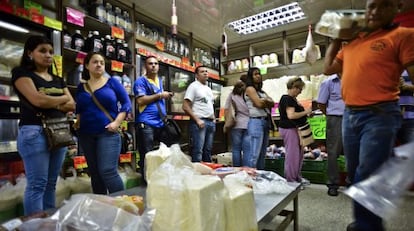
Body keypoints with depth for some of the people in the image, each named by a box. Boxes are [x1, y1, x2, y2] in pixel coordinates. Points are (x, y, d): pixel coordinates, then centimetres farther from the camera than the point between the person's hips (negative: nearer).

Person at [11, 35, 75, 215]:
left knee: (51, 183, 10)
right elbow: (37, 100, -14)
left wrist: (50, 103, -7)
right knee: (37, 184, -4)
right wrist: (62, 99, 2)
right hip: (34, 132, -6)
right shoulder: (22, 73, 2)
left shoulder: (58, 80, 19)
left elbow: (72, 105, 9)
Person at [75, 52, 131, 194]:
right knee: (94, 173, 12)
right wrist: (77, 121, 4)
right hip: (86, 135, 5)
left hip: (108, 133, -5)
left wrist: (117, 122, -12)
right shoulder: (81, 87, 12)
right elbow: (78, 109, 22)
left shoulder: (112, 82, 0)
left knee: (108, 171, -15)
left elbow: (126, 103, -3)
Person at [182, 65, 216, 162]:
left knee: (208, 151, 13)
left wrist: (214, 119, 10)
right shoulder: (194, 86, -3)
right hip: (199, 122, -8)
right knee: (198, 151, -7)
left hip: (210, 122, 8)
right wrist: (197, 120, -17)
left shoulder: (209, 89, 20)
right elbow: (185, 107, -11)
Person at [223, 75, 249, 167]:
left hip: (236, 125, 1)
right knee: (246, 150, 4)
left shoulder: (232, 94, 4)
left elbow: (226, 110, 3)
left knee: (236, 149, 7)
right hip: (248, 125, 0)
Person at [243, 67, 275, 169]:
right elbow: (259, 104, -12)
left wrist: (265, 101, -9)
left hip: (266, 122, 9)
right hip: (256, 122, -9)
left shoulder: (262, 91, 22)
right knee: (254, 153, -13)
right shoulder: (250, 89, -1)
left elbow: (272, 103, 10)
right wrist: (268, 102, 6)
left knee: (262, 153, 10)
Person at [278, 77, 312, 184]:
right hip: (289, 129, -11)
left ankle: (297, 176, 30)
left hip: (294, 128, 11)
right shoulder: (287, 99, -16)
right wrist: (306, 112, -16)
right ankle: (291, 180, 7)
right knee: (292, 154, -4)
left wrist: (306, 113, 10)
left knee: (299, 154, 17)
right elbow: (291, 115, -26)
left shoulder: (292, 99, 15)